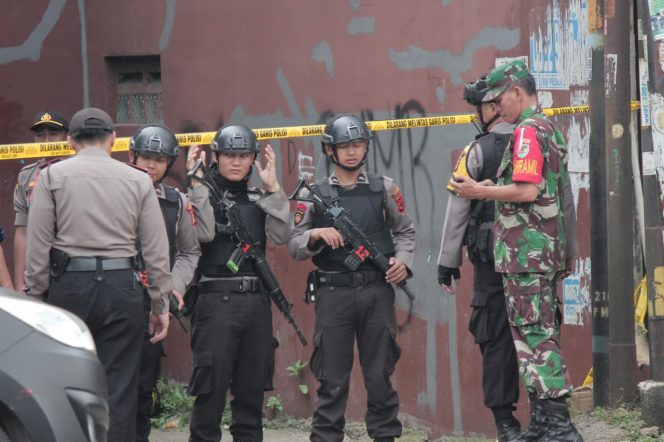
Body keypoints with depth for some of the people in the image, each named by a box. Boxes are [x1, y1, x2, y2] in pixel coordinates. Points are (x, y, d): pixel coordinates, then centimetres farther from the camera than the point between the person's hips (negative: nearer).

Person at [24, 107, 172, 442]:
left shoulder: (53, 176, 2)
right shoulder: (138, 181, 6)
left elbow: (38, 244, -2)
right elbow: (156, 250, 6)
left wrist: (35, 294, 5)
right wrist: (160, 304, 12)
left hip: (68, 285, -1)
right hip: (120, 288, 1)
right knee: (118, 389, 3)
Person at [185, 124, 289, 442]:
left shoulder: (258, 199, 14)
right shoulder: (203, 195, 2)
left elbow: (280, 236, -2)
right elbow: (204, 234, -16)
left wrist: (272, 188, -6)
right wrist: (197, 184, -15)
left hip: (256, 300, 5)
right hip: (217, 299, -5)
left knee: (252, 386, 9)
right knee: (212, 385, -8)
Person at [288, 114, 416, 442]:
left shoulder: (384, 188, 8)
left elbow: (405, 231, 15)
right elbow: (294, 246, 6)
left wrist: (403, 259, -2)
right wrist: (317, 235, -13)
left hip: (377, 291, 1)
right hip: (334, 292, -1)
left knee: (380, 373, 5)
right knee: (332, 376, 1)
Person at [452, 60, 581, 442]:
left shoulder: (529, 131, -13)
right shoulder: (551, 129, 18)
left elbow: (528, 191, -22)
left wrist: (480, 192, -10)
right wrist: (494, 190, 17)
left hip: (527, 251, -10)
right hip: (548, 251, 10)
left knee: (535, 338, -10)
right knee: (542, 335, 12)